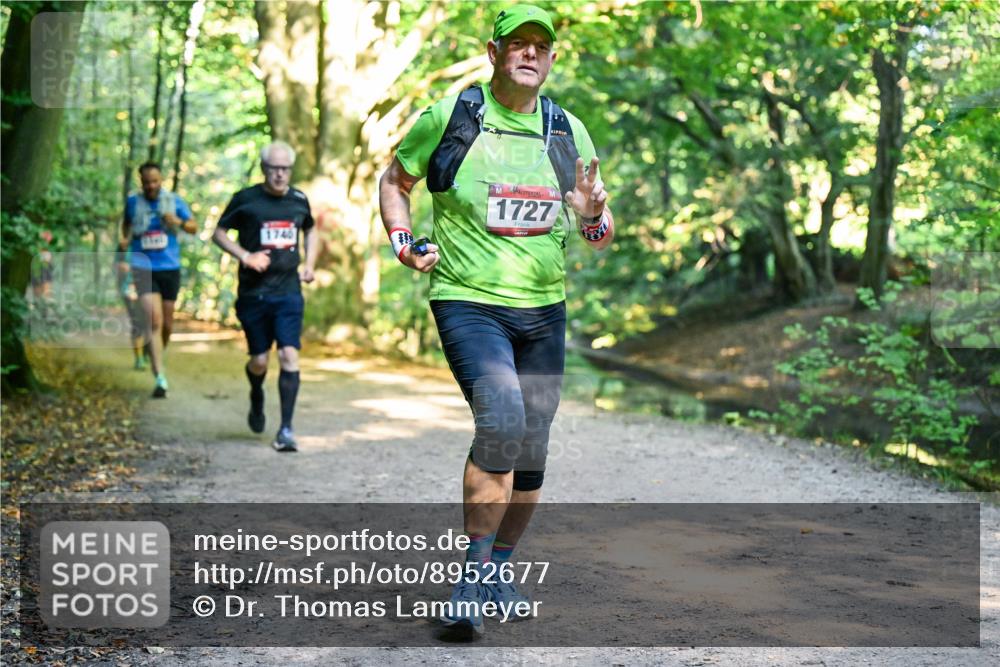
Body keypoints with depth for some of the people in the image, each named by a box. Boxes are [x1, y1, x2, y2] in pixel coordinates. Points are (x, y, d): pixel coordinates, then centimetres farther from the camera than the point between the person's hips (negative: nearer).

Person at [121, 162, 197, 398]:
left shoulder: (175, 201, 1)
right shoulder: (133, 202, 2)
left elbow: (194, 227, 8)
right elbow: (126, 223, 22)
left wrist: (178, 222, -13)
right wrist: (124, 240, 3)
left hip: (170, 268, 2)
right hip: (144, 269, -2)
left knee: (167, 322, 12)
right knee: (153, 321, -15)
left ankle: (158, 354, 43)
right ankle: (160, 378, -18)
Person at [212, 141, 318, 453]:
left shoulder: (299, 200, 7)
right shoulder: (245, 199, -3)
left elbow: (311, 230, 26)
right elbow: (219, 232, 4)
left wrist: (310, 263, 11)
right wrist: (245, 256, -12)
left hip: (288, 291, 1)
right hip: (253, 293, -1)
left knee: (289, 355, -12)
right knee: (259, 360, 4)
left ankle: (286, 428, -8)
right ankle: (257, 397, 40)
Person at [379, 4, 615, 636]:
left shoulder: (569, 131, 8)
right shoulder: (450, 116, -3)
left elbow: (602, 233, 13)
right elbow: (394, 182, 12)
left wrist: (594, 217, -11)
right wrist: (405, 245, -4)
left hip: (544, 310, 5)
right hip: (468, 302, -5)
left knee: (531, 448, 9)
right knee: (502, 418, -26)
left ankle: (500, 572, 29)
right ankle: (474, 574, -15)